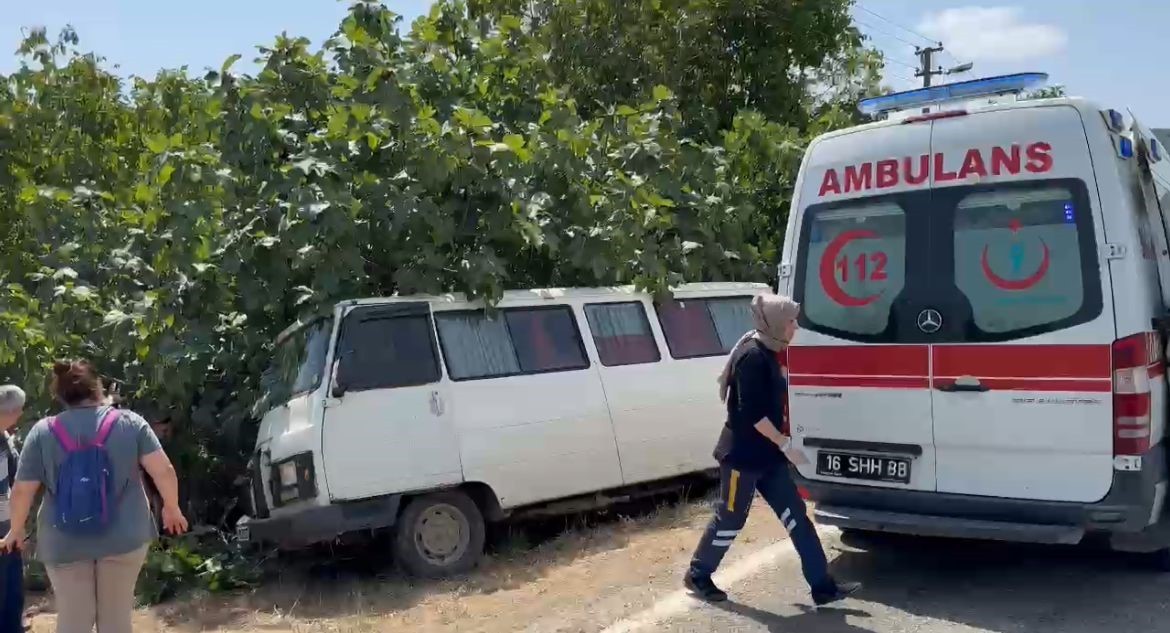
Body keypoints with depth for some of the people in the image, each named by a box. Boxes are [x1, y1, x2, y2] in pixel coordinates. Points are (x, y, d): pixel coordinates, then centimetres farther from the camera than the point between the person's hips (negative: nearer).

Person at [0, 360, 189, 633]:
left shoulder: (42, 431, -2)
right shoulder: (130, 423, -4)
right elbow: (164, 471, -8)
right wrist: (171, 508, 7)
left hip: (64, 543, 1)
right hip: (123, 538, 0)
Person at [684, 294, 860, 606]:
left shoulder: (767, 354, 10)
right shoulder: (752, 357, -20)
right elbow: (752, 413, -25)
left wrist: (780, 444, 22)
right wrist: (784, 442, -21)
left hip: (766, 455, 9)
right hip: (743, 455, -9)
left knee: (796, 516, 7)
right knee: (730, 519, 5)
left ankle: (822, 586, 11)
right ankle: (697, 575, 24)